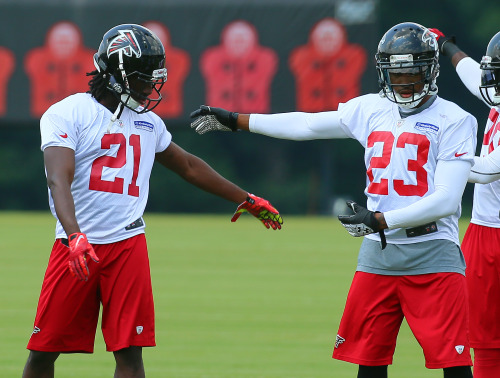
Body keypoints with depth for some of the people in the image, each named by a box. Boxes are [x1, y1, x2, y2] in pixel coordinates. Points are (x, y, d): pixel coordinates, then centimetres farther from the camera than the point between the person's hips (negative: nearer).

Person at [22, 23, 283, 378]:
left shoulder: (148, 123, 15)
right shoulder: (67, 114, -4)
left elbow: (189, 166, 30)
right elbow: (59, 181, -18)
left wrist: (247, 200, 32)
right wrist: (75, 237, -34)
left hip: (128, 243, 4)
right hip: (79, 247, -4)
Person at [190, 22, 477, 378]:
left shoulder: (454, 121, -5)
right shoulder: (371, 110, 11)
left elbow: (446, 201, -13)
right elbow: (306, 125, 19)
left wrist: (381, 220, -19)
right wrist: (232, 120, 22)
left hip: (432, 255, -5)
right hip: (378, 254, 5)